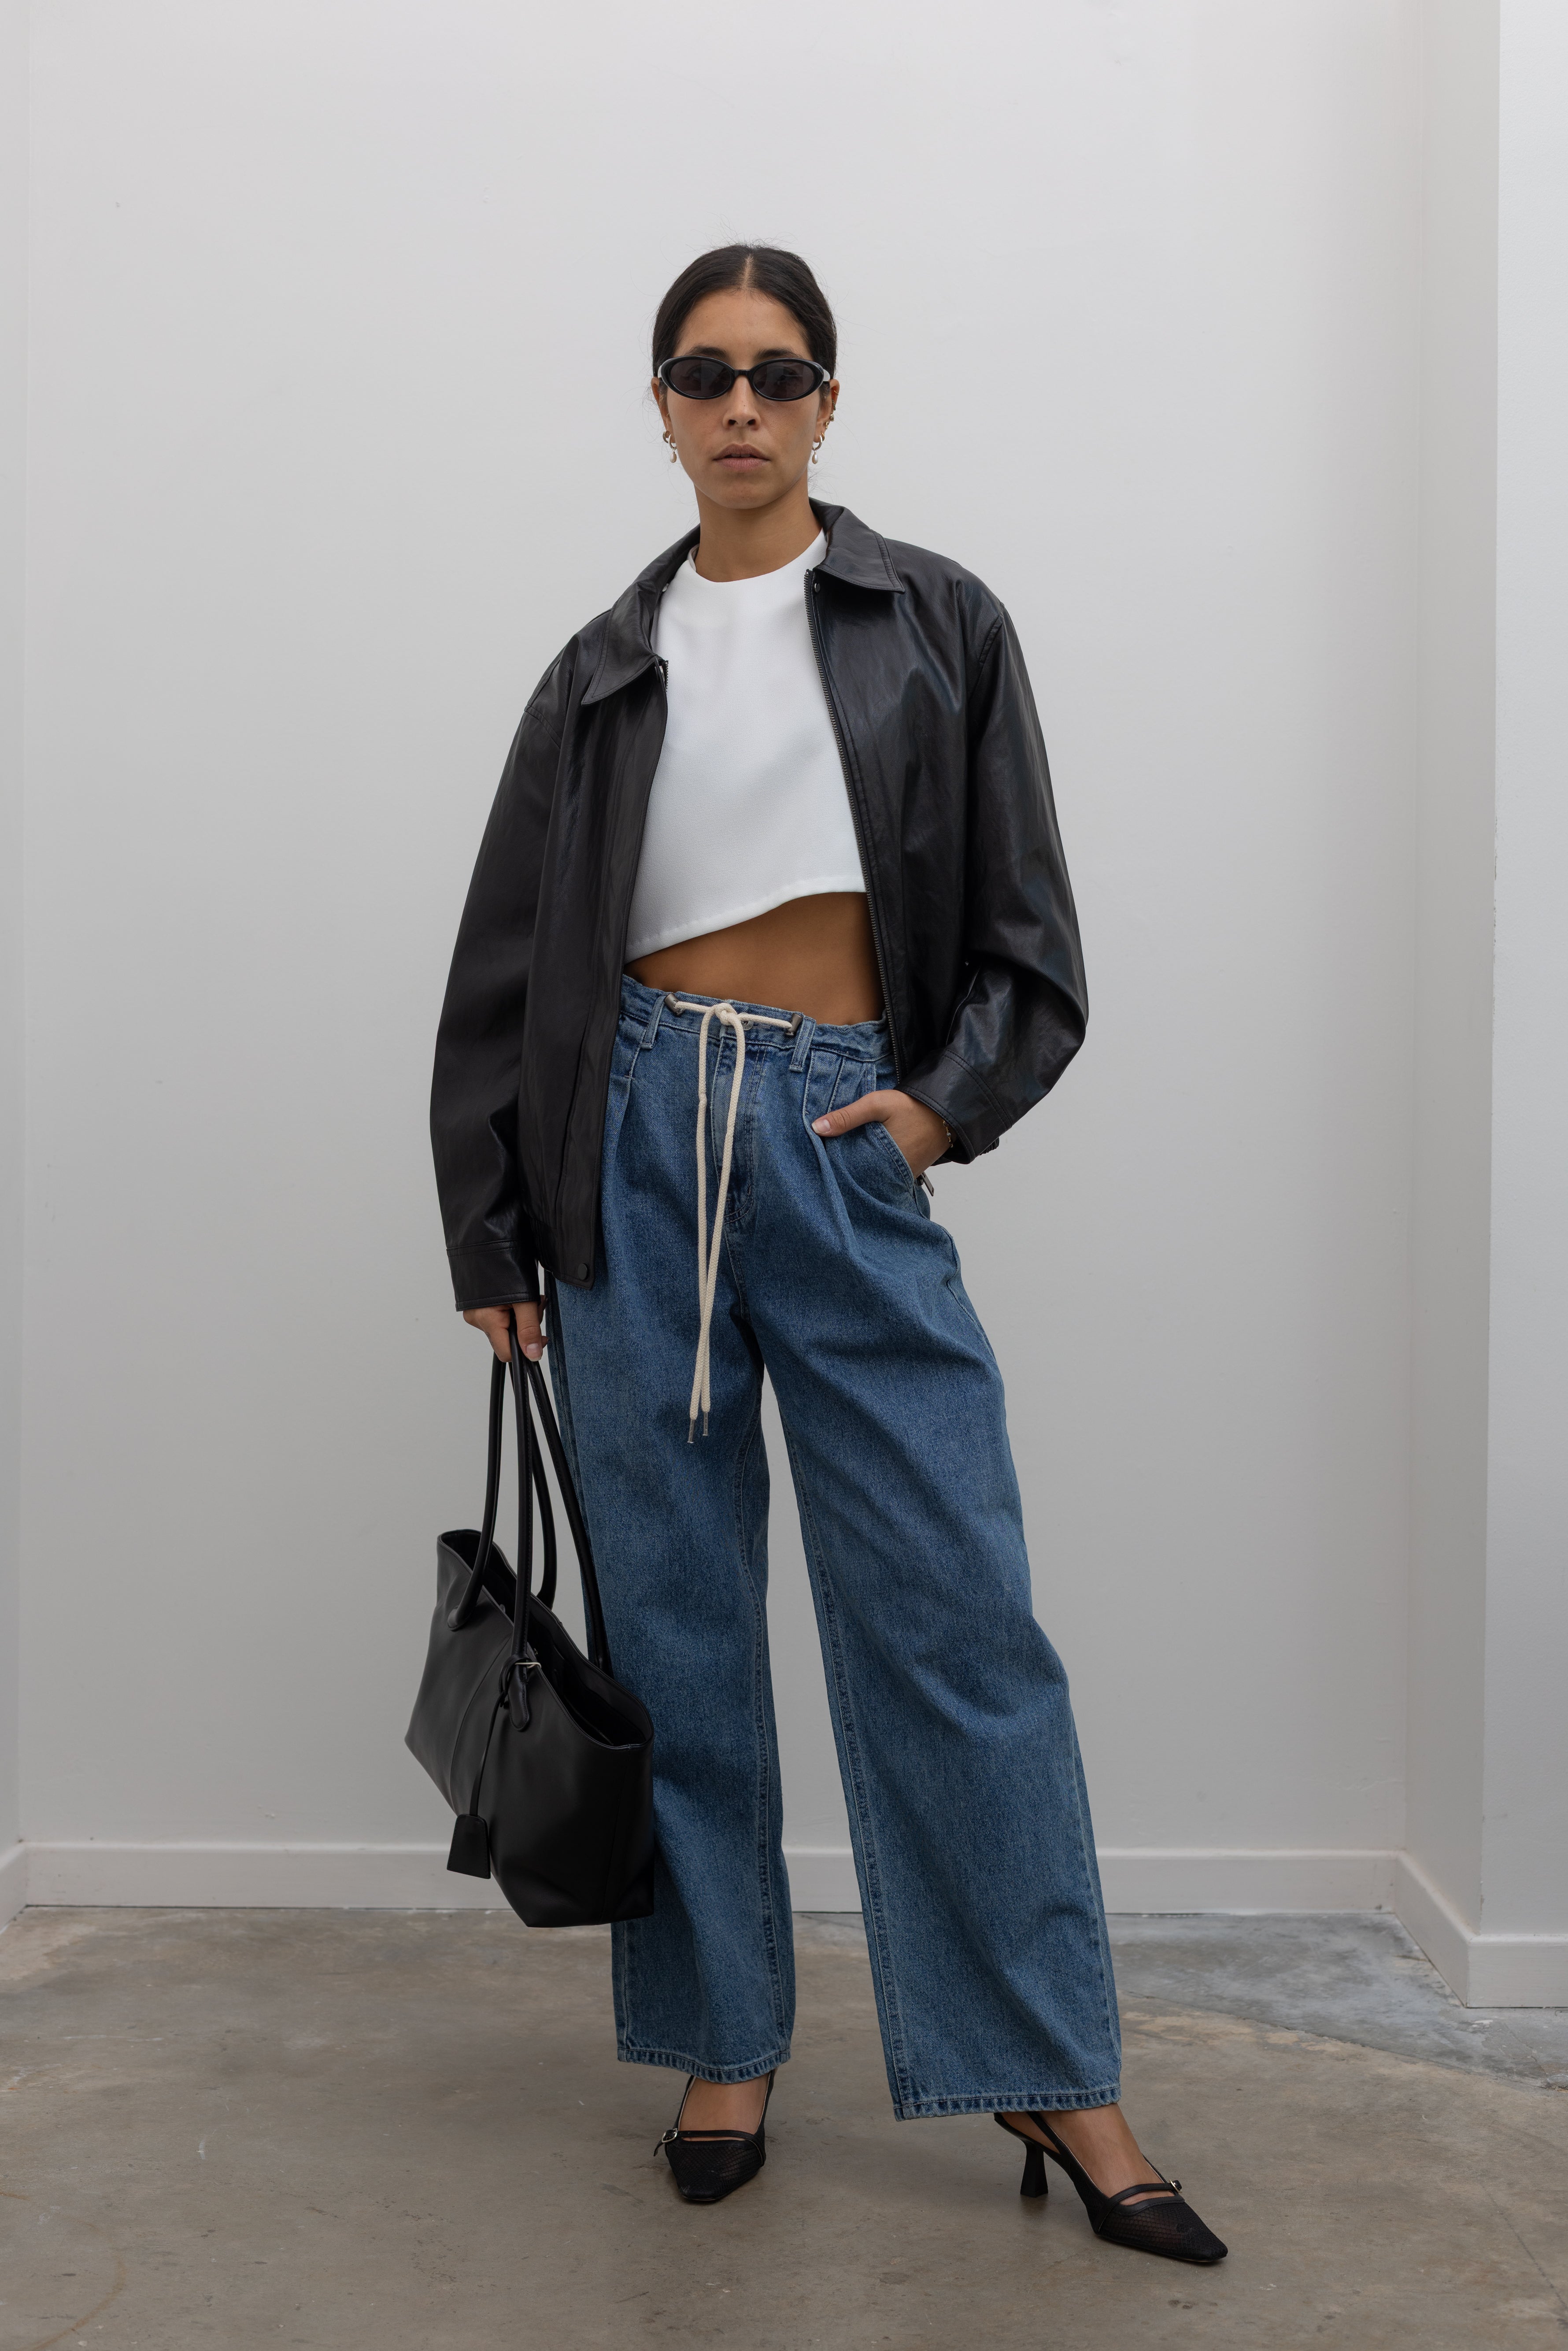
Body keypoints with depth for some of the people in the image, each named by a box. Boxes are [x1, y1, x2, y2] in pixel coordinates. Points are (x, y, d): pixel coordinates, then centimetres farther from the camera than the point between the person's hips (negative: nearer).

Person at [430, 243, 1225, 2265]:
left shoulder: (936, 626, 8)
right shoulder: (606, 669, 11)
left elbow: (1028, 934, 7)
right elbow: (508, 965, 12)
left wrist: (952, 1100, -9)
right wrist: (492, 1232, 8)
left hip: (850, 1140, -1)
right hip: (638, 1142, 2)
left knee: (956, 1611, -2)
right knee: (677, 1617, 6)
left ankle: (1055, 2079, 10)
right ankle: (724, 2045, 21)